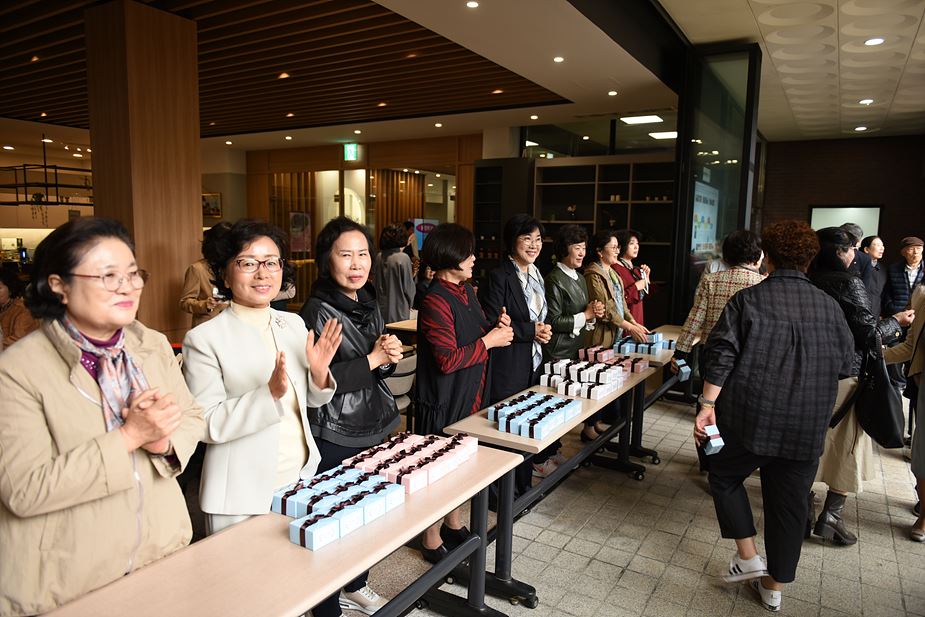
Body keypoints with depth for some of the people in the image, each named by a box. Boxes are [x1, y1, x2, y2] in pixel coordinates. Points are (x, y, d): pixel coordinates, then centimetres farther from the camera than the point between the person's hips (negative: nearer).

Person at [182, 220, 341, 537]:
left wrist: (319, 374, -12)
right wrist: (270, 394, -30)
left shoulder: (294, 323, 2)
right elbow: (207, 425, -18)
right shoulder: (204, 338, -15)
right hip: (243, 496, -5)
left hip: (302, 478, 6)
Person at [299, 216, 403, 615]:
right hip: (336, 439, -7)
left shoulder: (368, 302, 6)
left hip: (376, 427, 8)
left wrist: (391, 355, -7)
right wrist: (373, 360, -21)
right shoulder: (318, 312, -17)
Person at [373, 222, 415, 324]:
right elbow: (408, 286, -8)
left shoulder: (379, 257, 1)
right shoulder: (403, 258, -14)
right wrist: (409, 304, 8)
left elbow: (376, 282, 10)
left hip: (382, 309, 5)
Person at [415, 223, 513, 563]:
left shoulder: (465, 290, 7)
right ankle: (432, 540, 23)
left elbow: (476, 330, 19)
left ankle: (453, 524, 40)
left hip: (468, 395, 9)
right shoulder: (435, 301, -22)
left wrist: (498, 327, -2)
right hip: (442, 401, -9)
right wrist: (489, 341, -18)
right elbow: (447, 359, -25)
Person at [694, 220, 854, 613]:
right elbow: (845, 364, 12)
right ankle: (774, 587, 25)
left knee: (725, 477, 20)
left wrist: (707, 406, -12)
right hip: (807, 429, 3)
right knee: (789, 504, 13)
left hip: (750, 418, -3)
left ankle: (748, 557, 16)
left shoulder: (748, 299, -6)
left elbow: (720, 356, -13)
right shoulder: (829, 307, 4)